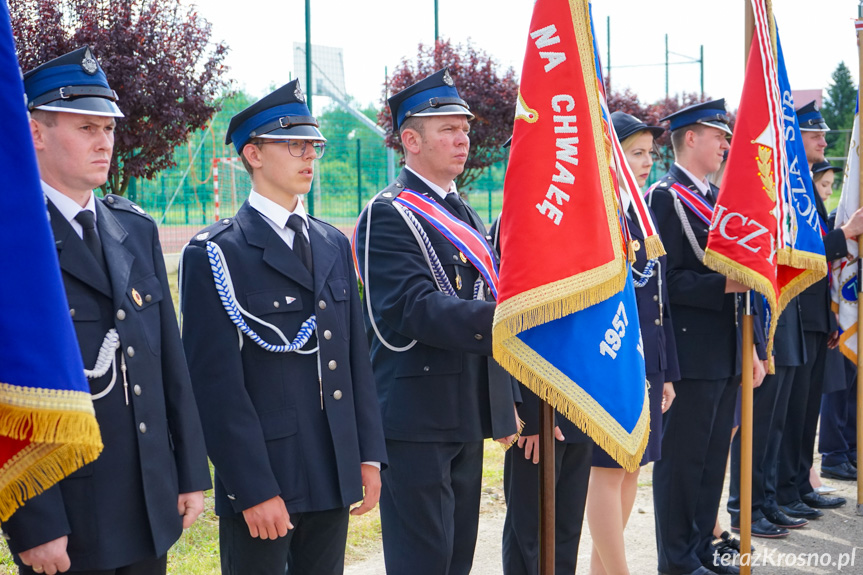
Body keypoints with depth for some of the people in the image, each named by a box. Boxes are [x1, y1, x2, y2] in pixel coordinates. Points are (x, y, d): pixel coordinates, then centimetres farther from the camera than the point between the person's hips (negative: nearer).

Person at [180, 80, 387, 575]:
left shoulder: (334, 245, 13)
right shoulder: (216, 255, -8)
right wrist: (253, 489, -17)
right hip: (263, 480, -6)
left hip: (335, 477, 6)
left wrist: (370, 453, 8)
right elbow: (219, 382, -13)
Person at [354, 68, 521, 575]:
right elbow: (419, 309, -24)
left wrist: (506, 402, 18)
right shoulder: (388, 216, -11)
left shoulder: (464, 215, 18)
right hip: (417, 419, -8)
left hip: (468, 418, 9)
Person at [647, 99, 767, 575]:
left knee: (713, 459, 14)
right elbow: (667, 280, -17)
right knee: (682, 459, -1)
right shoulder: (666, 197, -10)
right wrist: (725, 285, -25)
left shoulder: (716, 198, 18)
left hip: (725, 355, 9)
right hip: (690, 356, -9)